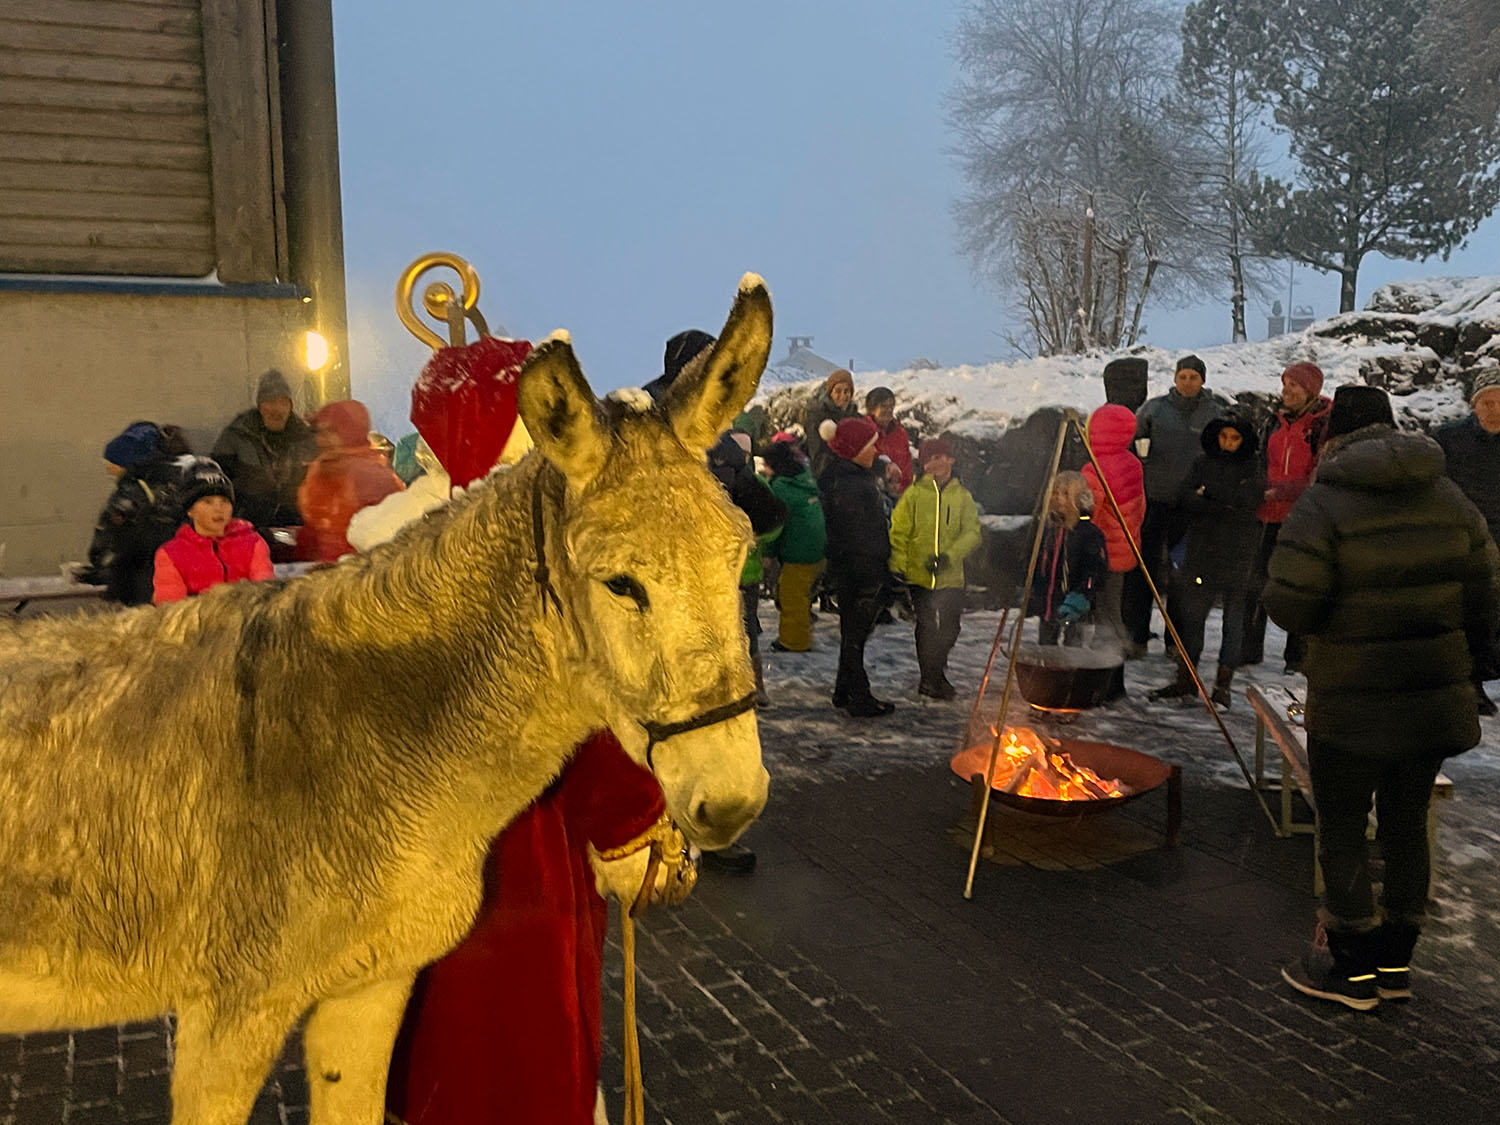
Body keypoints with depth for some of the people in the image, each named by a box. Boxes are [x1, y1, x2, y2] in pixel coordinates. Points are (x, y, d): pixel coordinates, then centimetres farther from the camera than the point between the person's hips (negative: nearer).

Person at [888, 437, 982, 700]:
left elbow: (972, 533, 0)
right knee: (926, 628, 0)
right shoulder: (914, 494, 0)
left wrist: (949, 555, -15)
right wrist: (897, 566, -11)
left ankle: (935, 674, 29)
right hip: (919, 575, -2)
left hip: (951, 576, 2)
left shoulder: (962, 496, 6)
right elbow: (899, 532, -1)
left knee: (949, 629, 6)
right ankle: (931, 678, 15)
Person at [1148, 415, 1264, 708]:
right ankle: (1186, 678, 10)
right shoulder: (1204, 462, 10)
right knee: (1192, 612, 2)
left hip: (1239, 555, -2)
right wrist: (1224, 506, -13)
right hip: (1201, 552, 2)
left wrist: (1208, 496, -8)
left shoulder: (1254, 468, 3)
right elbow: (1184, 499, 0)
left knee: (1234, 617, 1)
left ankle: (1224, 682, 8)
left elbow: (1249, 503, -12)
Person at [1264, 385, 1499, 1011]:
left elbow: (1290, 608, -19)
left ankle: (1351, 969, 18)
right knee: (1407, 822, 17)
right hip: (1436, 697, 6)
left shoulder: (1323, 505, -13)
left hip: (1352, 705, -6)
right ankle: (1396, 963, 27)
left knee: (1342, 829, 8)